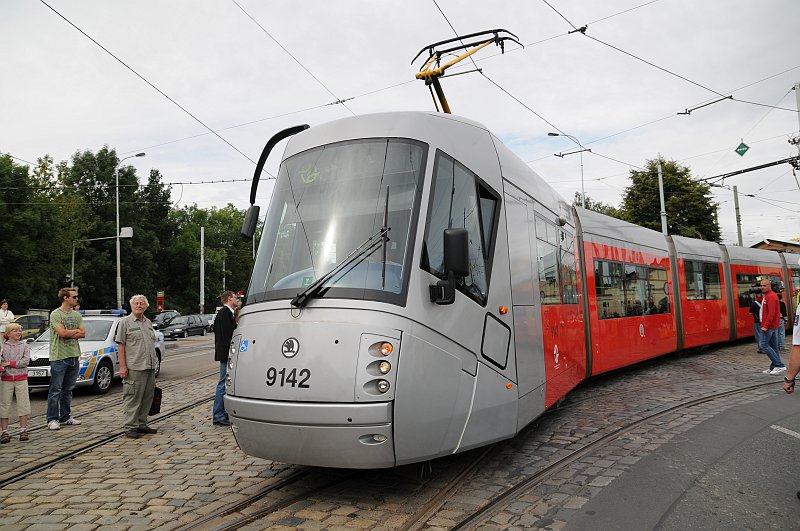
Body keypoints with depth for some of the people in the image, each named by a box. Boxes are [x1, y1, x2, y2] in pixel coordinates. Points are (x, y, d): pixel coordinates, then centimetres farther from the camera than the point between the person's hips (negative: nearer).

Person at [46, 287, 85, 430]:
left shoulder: (77, 315, 13)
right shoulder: (55, 314, -7)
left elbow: (83, 333, 4)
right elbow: (62, 333, -18)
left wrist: (68, 333, -10)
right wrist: (76, 330, -2)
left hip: (74, 356, 6)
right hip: (59, 357, -6)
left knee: (68, 390, 13)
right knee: (55, 390, -2)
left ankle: (65, 416, 21)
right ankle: (52, 419, 4)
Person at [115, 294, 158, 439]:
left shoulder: (148, 322, 16)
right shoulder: (125, 322, -3)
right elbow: (120, 345, -8)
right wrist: (122, 366, -14)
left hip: (150, 367, 7)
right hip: (134, 367, -7)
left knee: (147, 398, 11)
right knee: (132, 399, -3)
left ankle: (141, 424, 20)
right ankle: (130, 427, 3)